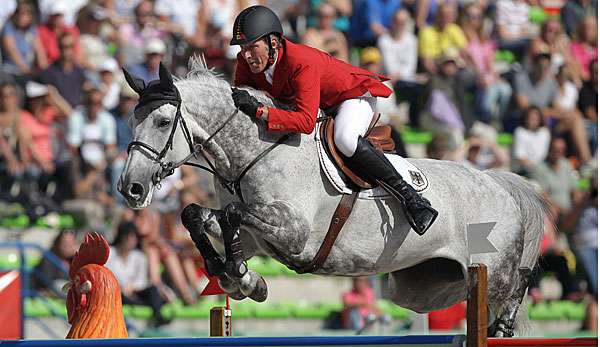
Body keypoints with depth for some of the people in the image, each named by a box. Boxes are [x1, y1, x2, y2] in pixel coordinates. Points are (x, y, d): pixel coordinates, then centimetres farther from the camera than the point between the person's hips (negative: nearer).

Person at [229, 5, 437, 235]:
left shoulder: (302, 63, -40)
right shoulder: (247, 61, -18)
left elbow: (306, 121, -47)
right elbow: (240, 96, -2)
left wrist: (258, 111, -54)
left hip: (354, 94, -8)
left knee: (345, 139, -37)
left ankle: (409, 197, -29)